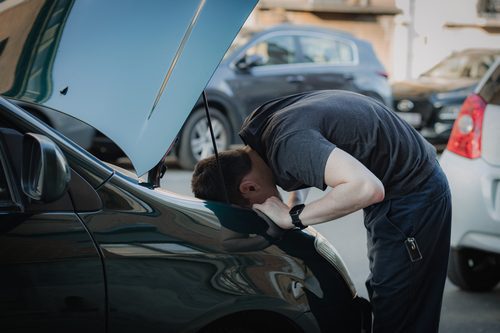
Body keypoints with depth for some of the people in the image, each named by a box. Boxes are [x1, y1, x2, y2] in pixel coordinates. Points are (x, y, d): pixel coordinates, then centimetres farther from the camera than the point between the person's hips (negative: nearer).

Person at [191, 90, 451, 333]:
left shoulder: (288, 145, -31)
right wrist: (295, 200, 3)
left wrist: (293, 217, -30)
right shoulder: (258, 125, -2)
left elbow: (367, 188, -39)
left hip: (413, 192, -10)